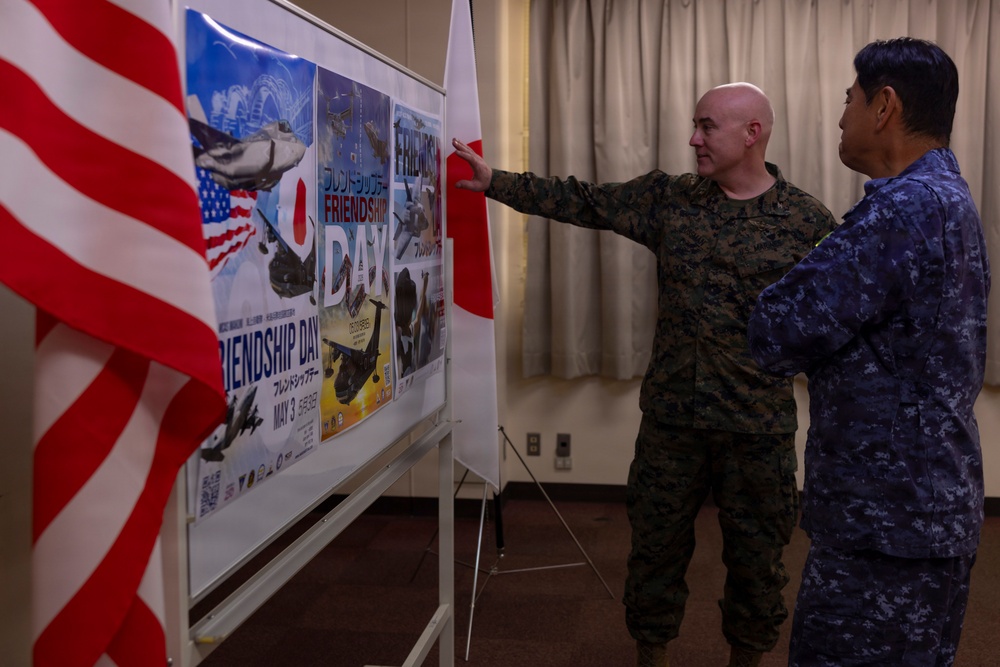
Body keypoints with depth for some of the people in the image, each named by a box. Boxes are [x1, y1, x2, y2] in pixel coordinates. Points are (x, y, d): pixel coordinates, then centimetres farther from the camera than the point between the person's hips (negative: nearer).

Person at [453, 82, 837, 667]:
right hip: (670, 416, 3)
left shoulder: (808, 222, -6)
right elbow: (582, 201, 2)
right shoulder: (669, 198, 3)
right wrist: (494, 181, -4)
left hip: (759, 424, -2)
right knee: (657, 545, 13)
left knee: (756, 558, 12)